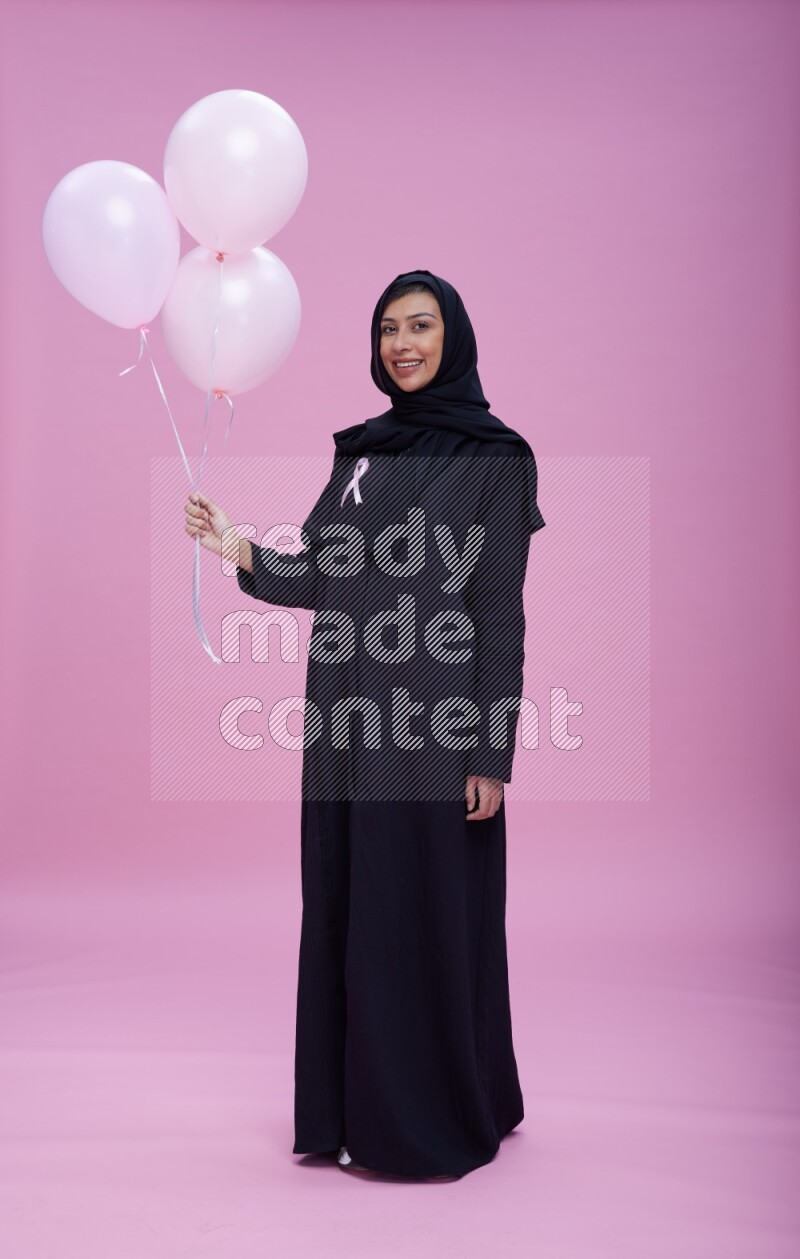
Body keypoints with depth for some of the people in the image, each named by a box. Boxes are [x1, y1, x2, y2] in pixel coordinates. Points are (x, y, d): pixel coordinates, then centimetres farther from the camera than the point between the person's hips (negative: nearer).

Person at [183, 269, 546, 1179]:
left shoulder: (495, 456, -4)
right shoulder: (361, 449, 14)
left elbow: (500, 612, -8)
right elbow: (319, 579, 12)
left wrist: (490, 756, -12)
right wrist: (235, 548, -5)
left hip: (431, 722, -6)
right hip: (349, 717, 6)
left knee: (426, 914, 2)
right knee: (345, 909, 11)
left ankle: (436, 1115, 21)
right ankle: (357, 1104, 27)